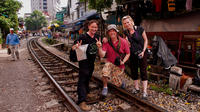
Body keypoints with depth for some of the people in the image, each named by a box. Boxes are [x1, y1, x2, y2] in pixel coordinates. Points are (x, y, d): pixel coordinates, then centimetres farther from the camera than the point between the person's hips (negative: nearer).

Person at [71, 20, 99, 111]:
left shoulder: (96, 36, 3)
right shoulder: (83, 37, -17)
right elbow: (73, 47, -20)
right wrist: (76, 46, -43)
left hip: (92, 62, 7)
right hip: (84, 62, -7)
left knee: (88, 78, 23)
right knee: (82, 79, -7)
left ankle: (86, 93, 43)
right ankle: (81, 101, -5)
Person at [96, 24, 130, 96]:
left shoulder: (123, 41, -10)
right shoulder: (106, 42, -10)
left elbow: (128, 54, -1)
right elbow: (102, 55, -20)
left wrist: (123, 62, -15)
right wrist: (100, 47, -37)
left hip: (119, 65, 0)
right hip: (110, 63, 0)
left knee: (116, 82, -2)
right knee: (105, 72, -31)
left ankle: (121, 81, 38)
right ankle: (105, 87, -3)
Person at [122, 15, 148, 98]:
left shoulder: (140, 29, -10)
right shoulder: (125, 32, 0)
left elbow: (146, 40, -3)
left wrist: (143, 51, -11)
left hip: (141, 53, -4)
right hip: (132, 54, 4)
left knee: (143, 71, -4)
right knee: (133, 71, 10)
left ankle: (145, 91, 2)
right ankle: (136, 88, 27)